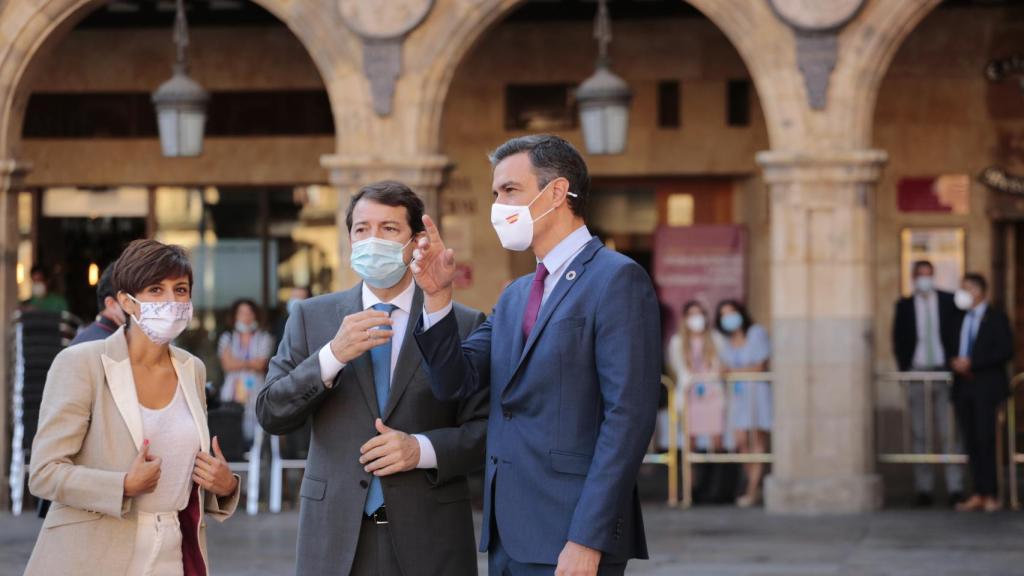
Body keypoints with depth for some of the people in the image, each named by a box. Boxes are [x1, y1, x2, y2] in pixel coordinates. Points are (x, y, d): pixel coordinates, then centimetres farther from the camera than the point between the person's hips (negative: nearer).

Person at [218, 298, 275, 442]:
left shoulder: (264, 338, 10)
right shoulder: (227, 338, 16)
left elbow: (261, 364, -2)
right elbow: (227, 364, 2)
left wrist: (238, 363, 1)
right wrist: (251, 363, 0)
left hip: (255, 394, -1)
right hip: (233, 395, 1)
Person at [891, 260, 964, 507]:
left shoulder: (950, 301, 6)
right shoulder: (904, 305, 8)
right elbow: (898, 340, 8)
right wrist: (904, 368, -2)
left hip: (945, 372, -1)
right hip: (916, 373, 1)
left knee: (950, 432, -4)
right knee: (919, 433, 1)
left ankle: (955, 488, -3)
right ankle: (924, 489, 4)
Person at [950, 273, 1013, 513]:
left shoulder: (996, 318, -1)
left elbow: (1005, 351, -11)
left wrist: (971, 363, -16)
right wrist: (956, 363, 1)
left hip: (986, 387, -5)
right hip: (963, 386, 5)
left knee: (986, 439, -10)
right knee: (971, 441, 3)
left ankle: (991, 496, -7)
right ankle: (978, 494, 5)